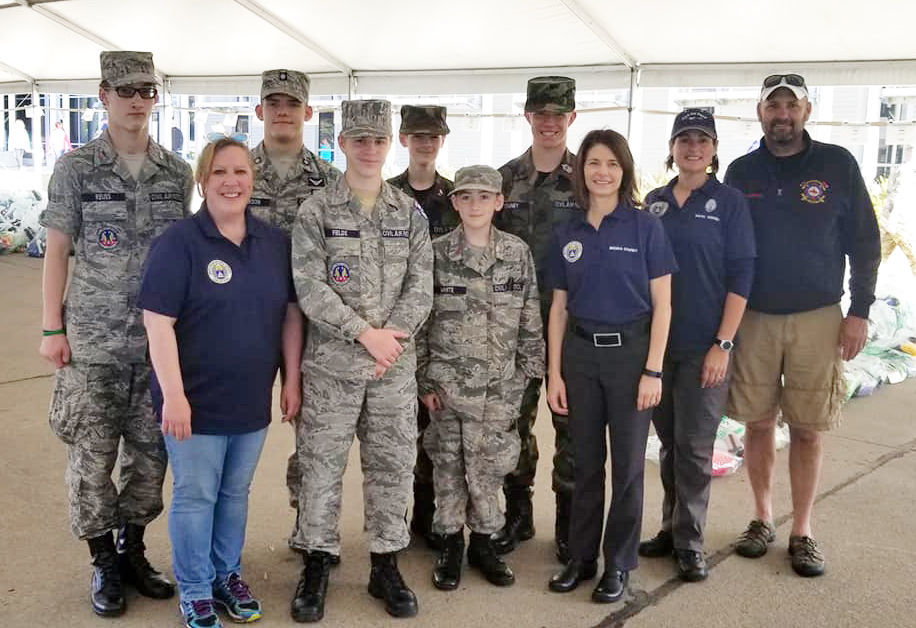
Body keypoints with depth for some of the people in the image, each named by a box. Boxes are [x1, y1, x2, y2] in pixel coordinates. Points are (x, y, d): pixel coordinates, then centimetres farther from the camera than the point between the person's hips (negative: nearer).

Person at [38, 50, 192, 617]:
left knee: (151, 451, 8)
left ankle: (133, 551, 26)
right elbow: (58, 251, 1)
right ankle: (104, 564, 19)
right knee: (92, 454, 2)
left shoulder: (177, 172, 6)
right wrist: (52, 327, -4)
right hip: (93, 338, -2)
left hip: (160, 337, 3)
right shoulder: (76, 168, -1)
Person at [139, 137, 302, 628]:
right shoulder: (179, 242, -11)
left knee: (236, 493, 18)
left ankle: (227, 574, 37)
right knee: (195, 497, 8)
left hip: (253, 400, 4)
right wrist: (173, 395, -19)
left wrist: (292, 380, 4)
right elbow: (158, 322, -15)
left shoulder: (275, 242, 4)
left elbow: (291, 313, 8)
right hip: (196, 400, -4)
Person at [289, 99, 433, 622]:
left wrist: (392, 337, -11)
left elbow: (420, 288, 2)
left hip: (396, 364, 2)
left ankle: (386, 565, 23)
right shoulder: (316, 211, -1)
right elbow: (310, 288, -9)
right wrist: (364, 333, -16)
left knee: (393, 464, 8)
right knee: (322, 465, 5)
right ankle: (317, 565, 20)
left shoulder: (411, 213, 7)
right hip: (330, 363, -2)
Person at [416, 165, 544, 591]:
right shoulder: (436, 253, -3)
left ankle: (483, 542, 24)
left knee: (489, 465, 7)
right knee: (448, 464, 7)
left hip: (500, 384, 1)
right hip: (447, 380, -1)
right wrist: (423, 379, -3)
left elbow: (530, 318, 6)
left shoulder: (518, 253, 2)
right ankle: (451, 544, 22)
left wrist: (529, 370, 3)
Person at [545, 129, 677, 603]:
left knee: (627, 463, 6)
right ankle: (580, 556, 25)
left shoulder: (645, 227, -4)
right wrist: (554, 373, 4)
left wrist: (653, 370, -11)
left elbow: (662, 304, -4)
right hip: (581, 352, 3)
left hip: (630, 350, -3)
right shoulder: (567, 233, 6)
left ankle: (618, 564, 20)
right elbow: (559, 307, 8)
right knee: (585, 460, 11)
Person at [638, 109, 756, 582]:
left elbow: (740, 276, -6)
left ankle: (689, 541, 14)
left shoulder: (729, 202, -2)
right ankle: (672, 527, 26)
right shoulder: (654, 202, 9)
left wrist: (723, 344, -12)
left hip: (703, 347, -3)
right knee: (669, 441, 12)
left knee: (694, 446, 1)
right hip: (656, 342, 4)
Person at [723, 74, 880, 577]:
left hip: (818, 318, -1)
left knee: (807, 427, 3)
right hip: (753, 317, 2)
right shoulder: (741, 172, 4)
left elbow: (865, 243, 2)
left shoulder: (838, 165, 0)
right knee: (758, 422, 7)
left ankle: (802, 532, 16)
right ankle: (762, 519, 23)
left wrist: (860, 312, -3)